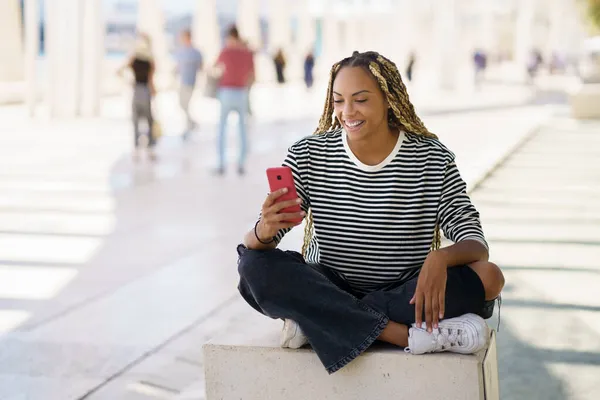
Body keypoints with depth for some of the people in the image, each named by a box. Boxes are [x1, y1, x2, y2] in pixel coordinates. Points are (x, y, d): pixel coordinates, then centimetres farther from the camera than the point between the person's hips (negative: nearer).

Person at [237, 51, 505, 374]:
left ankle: (316, 323, -24)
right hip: (328, 291, 0)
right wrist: (265, 231, -32)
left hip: (407, 295, 0)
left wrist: (441, 258, -34)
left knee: (488, 277, -26)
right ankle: (409, 335, -30)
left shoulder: (432, 160, -6)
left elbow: (475, 245, -10)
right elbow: (252, 246, -6)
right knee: (254, 265, -25)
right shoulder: (308, 156, -5)